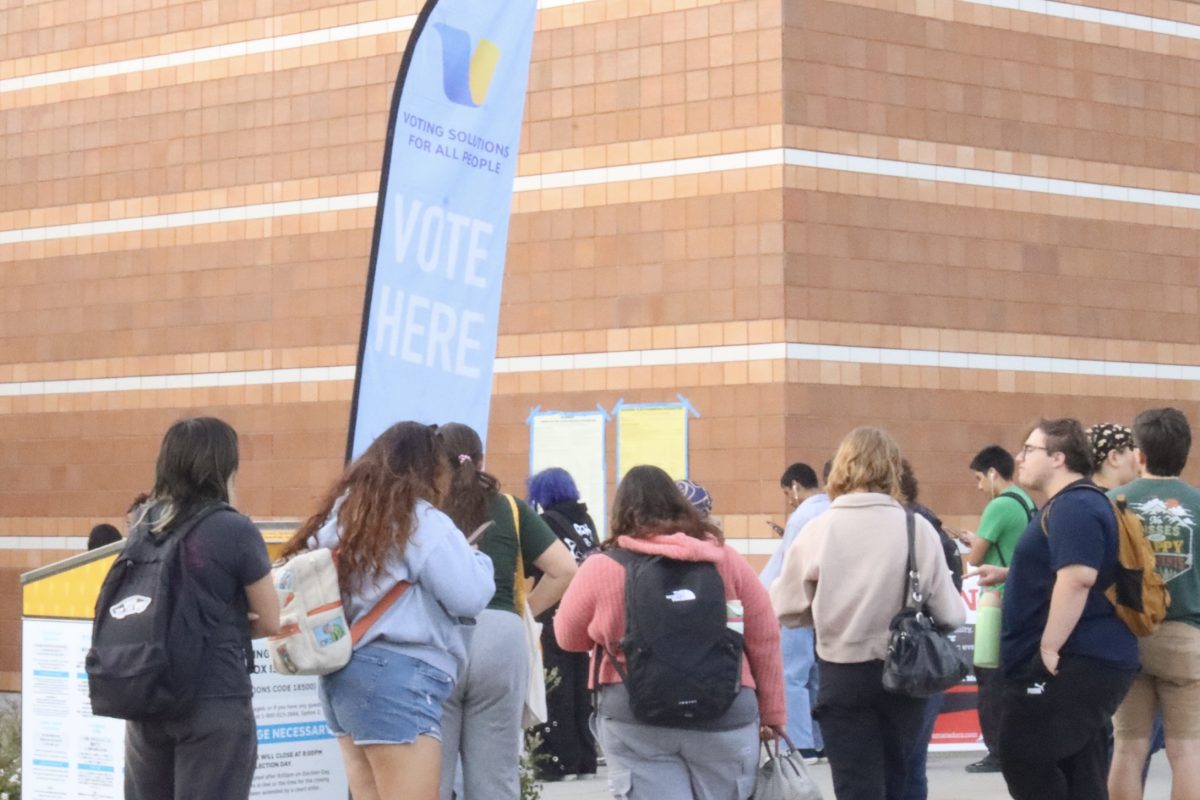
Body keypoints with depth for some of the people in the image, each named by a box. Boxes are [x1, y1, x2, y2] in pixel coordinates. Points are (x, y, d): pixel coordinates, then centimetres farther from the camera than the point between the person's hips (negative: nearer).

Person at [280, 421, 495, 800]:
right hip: (398, 675, -9)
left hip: (343, 672, 9)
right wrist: (475, 559, 10)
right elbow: (469, 597, -10)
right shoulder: (421, 520, -7)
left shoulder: (343, 512, 16)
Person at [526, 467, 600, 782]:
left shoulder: (547, 522, -8)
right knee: (583, 685, 11)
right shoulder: (585, 520, 9)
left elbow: (537, 568, -11)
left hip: (558, 615, -6)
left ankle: (559, 759, -3)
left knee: (557, 688, -2)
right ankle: (585, 758, 14)